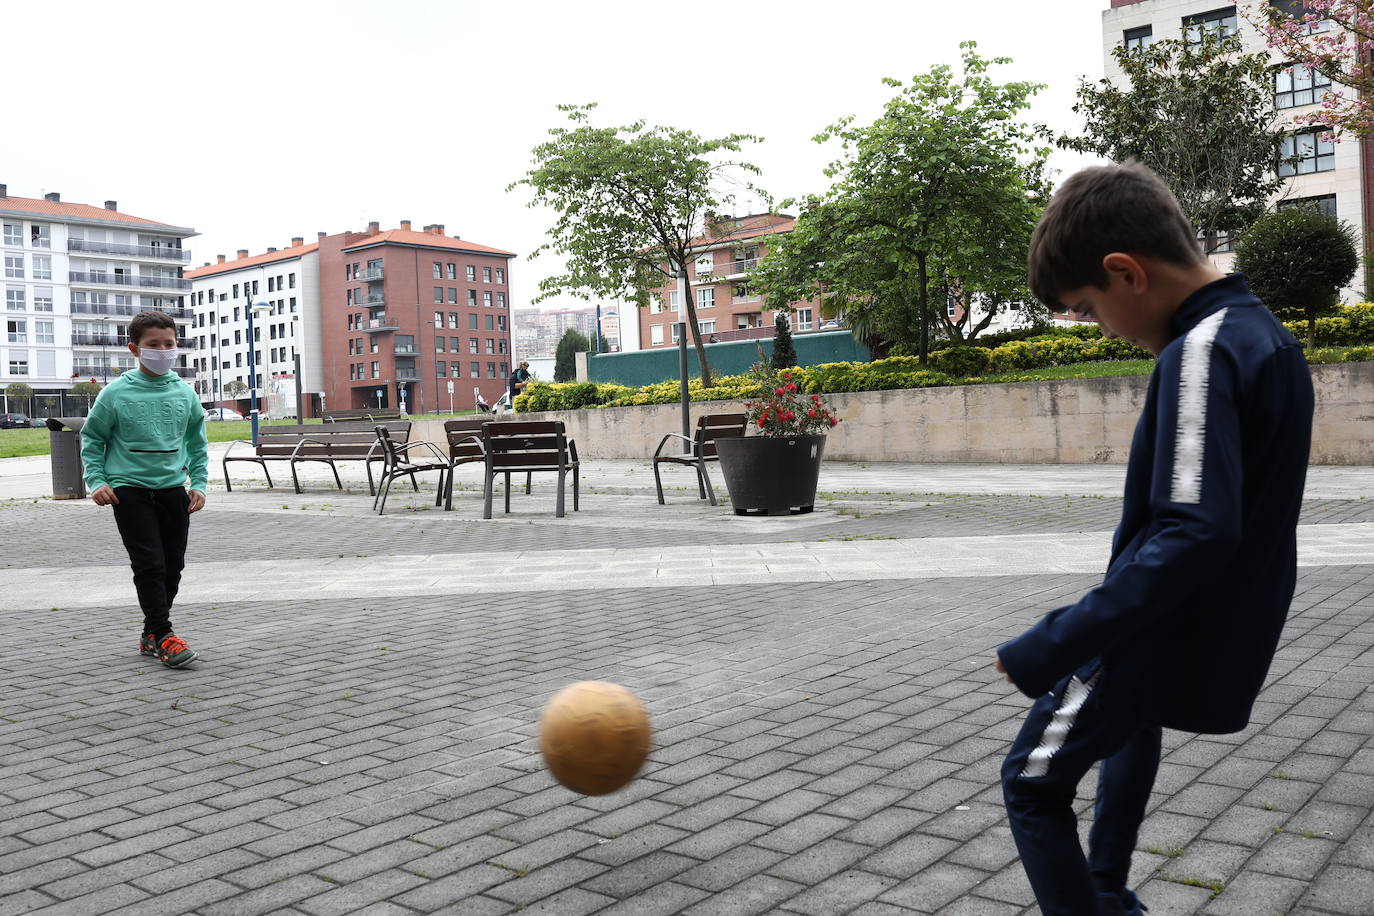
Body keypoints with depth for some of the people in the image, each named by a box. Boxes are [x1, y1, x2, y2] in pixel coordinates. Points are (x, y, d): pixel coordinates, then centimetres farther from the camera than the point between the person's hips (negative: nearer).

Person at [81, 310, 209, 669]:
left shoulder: (185, 393, 3)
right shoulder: (116, 393, -7)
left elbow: (197, 443, 14)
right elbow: (91, 438, 3)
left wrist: (198, 484, 6)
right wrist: (97, 481, -6)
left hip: (172, 488, 4)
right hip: (129, 489, -4)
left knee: (173, 564, 8)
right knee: (150, 564, -10)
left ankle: (151, 635, 22)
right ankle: (162, 634, -2)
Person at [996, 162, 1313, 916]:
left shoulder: (1200, 351, -24)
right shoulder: (1266, 334, 5)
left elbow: (1193, 533, -34)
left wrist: (1052, 648, -33)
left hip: (1164, 635, -10)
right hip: (1230, 632, 10)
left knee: (1032, 784, 6)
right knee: (1134, 719, 36)